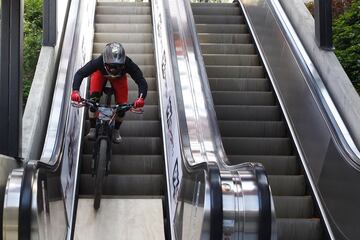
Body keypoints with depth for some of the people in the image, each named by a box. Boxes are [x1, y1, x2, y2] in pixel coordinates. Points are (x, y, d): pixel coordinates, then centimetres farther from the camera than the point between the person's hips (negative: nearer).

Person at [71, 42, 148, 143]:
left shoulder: (128, 64, -41)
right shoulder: (99, 62, -42)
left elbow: (142, 81, -43)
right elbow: (80, 73, -41)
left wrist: (141, 98, -63)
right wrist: (75, 91, -58)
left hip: (119, 77, 1)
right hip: (101, 73, -1)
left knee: (122, 105, -13)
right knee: (93, 99, -23)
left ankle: (116, 130, 14)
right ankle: (92, 129, -5)